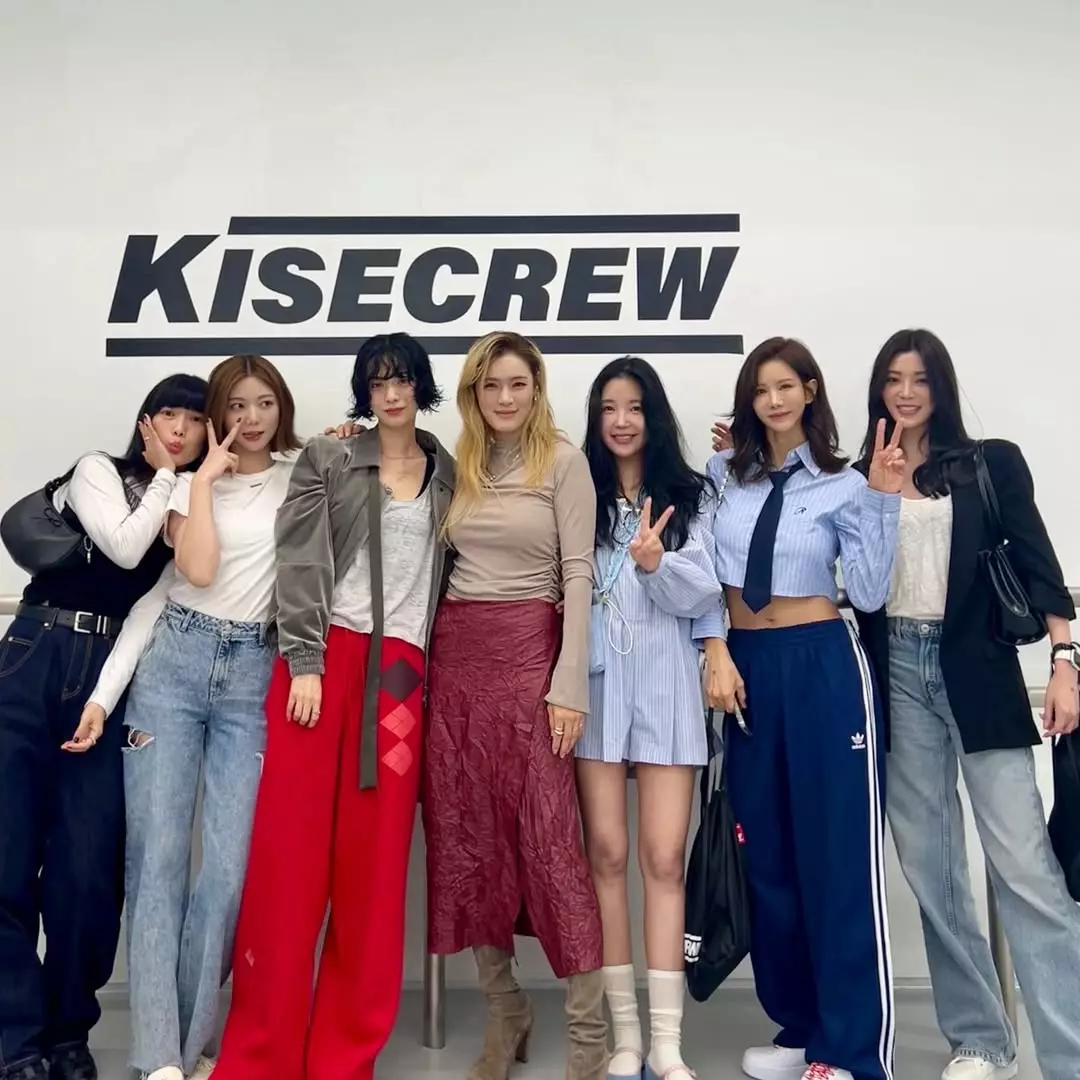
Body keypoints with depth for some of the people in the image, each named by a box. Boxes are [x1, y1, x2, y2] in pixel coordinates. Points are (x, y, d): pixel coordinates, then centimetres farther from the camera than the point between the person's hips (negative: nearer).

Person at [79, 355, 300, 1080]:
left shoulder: (303, 475, 11)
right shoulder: (192, 483, 9)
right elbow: (198, 570, -7)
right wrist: (205, 477, -4)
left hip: (254, 676, 0)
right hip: (174, 665, 1)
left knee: (229, 867, -6)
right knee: (157, 857, -4)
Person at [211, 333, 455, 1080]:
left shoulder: (449, 475, 15)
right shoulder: (327, 460, 8)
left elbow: (448, 574, 14)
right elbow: (300, 563, -1)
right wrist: (305, 663, -10)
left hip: (401, 677, 2)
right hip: (324, 662, -2)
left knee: (374, 864, 2)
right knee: (291, 852, -3)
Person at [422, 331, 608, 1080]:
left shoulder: (563, 461, -2)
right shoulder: (456, 464, 11)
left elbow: (578, 574, -8)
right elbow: (440, 561, 15)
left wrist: (570, 684, -13)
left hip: (528, 651, -5)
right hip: (454, 654, 5)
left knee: (548, 837, -5)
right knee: (466, 837, 7)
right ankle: (504, 1009, 23)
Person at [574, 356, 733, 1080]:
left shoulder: (692, 496, 6)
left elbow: (703, 596, -2)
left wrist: (657, 563, -19)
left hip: (665, 681, -1)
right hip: (595, 681, 1)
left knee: (665, 859, -2)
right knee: (606, 853, 1)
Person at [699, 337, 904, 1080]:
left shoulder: (841, 485, 0)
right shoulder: (722, 474, 9)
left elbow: (870, 594, -7)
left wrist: (883, 498, -13)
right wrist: (714, 648, -3)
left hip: (823, 665, -4)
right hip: (746, 667, 4)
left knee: (838, 850, -2)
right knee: (767, 851, 10)